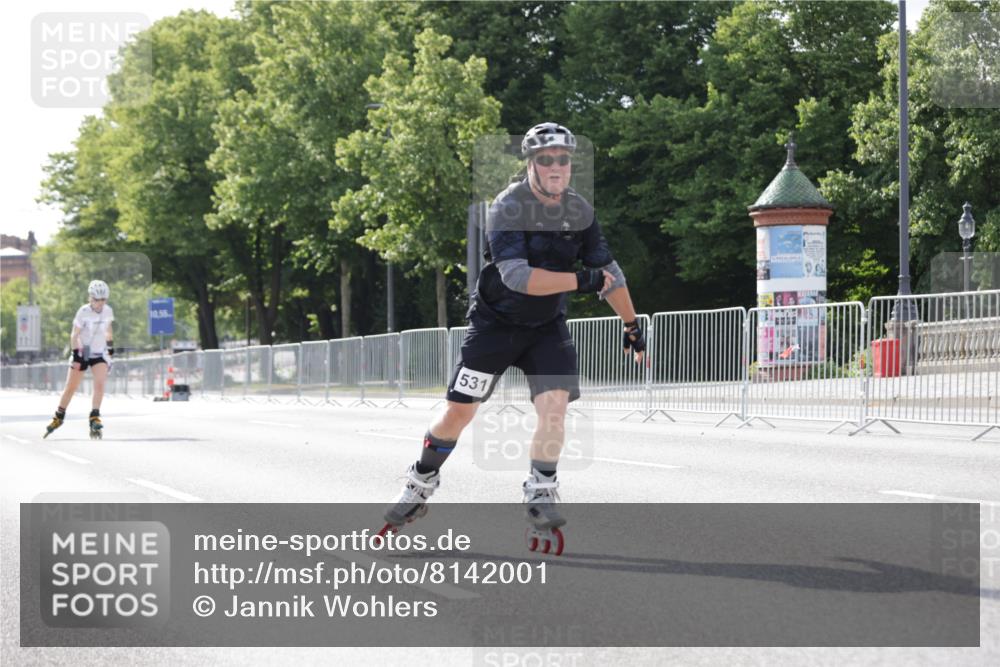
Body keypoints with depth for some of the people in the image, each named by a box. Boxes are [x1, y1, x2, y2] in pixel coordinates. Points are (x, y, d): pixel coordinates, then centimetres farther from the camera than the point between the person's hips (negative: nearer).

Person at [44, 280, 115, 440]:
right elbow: (74, 335, -13)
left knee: (100, 384, -18)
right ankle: (59, 416, 22)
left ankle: (94, 418, -16)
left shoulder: (108, 311, -2)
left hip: (99, 354, 3)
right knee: (71, 388, 4)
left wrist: (110, 346, 21)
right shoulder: (83, 312, -16)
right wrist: (76, 356, -18)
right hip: (82, 353, -3)